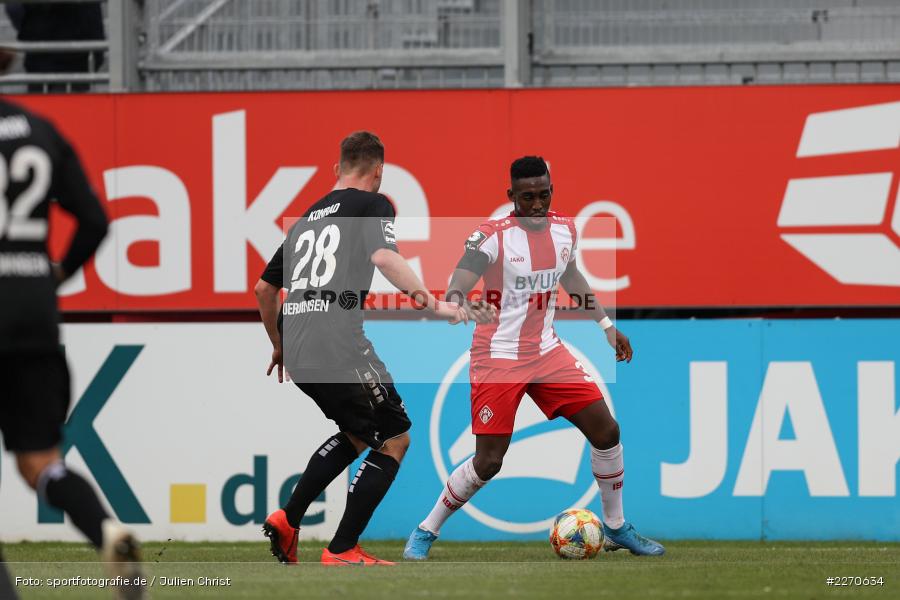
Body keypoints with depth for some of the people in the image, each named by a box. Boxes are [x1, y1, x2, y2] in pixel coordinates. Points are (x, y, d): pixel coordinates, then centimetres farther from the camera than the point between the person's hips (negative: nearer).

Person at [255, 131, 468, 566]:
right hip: (337, 344, -8)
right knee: (394, 440, 5)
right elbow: (384, 257, -17)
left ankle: (287, 520, 16)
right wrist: (433, 304, -12)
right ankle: (342, 551, 0)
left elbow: (265, 288, 28)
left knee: (356, 435, 27)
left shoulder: (307, 217, 24)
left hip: (297, 349, 8)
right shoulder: (373, 204, 4)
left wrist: (279, 346, 40)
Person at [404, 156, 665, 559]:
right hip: (498, 357, -6)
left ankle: (615, 528, 17)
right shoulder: (491, 237, -17)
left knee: (606, 431, -1)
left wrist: (607, 326, 26)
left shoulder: (565, 231, 2)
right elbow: (456, 291, -26)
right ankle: (425, 533, 10)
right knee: (488, 462, -10)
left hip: (547, 352, 6)